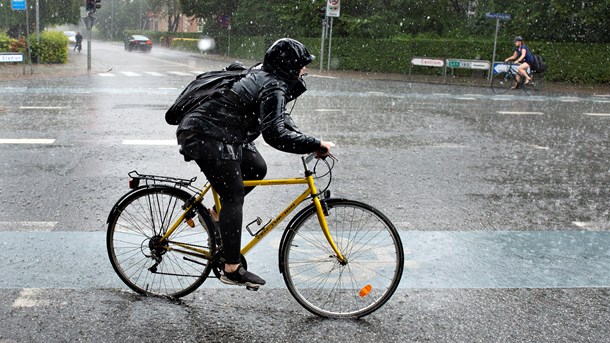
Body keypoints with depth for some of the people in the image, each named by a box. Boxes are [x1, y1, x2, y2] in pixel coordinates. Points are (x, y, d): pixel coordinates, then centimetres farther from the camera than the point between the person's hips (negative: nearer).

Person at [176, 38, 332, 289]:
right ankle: (232, 269, -2)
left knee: (257, 169, 15)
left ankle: (219, 212, 23)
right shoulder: (274, 88, -18)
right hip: (205, 136, -10)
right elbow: (275, 134, -30)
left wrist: (309, 143, 7)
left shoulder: (266, 79, 14)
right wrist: (316, 144, -25)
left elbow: (279, 119, 21)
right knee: (234, 196, -7)